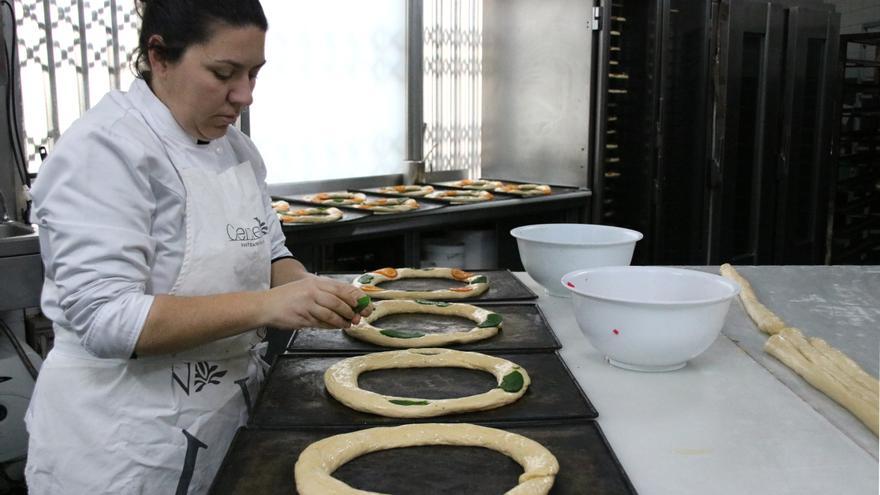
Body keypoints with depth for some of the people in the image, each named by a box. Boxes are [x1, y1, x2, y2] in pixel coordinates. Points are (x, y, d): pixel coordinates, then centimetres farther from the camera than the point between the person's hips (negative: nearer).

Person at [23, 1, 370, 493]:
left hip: (227, 414, 7)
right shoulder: (104, 151, -19)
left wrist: (306, 288, -11)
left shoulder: (233, 142, 4)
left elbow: (267, 253, 11)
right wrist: (265, 305, -33)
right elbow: (104, 319, -26)